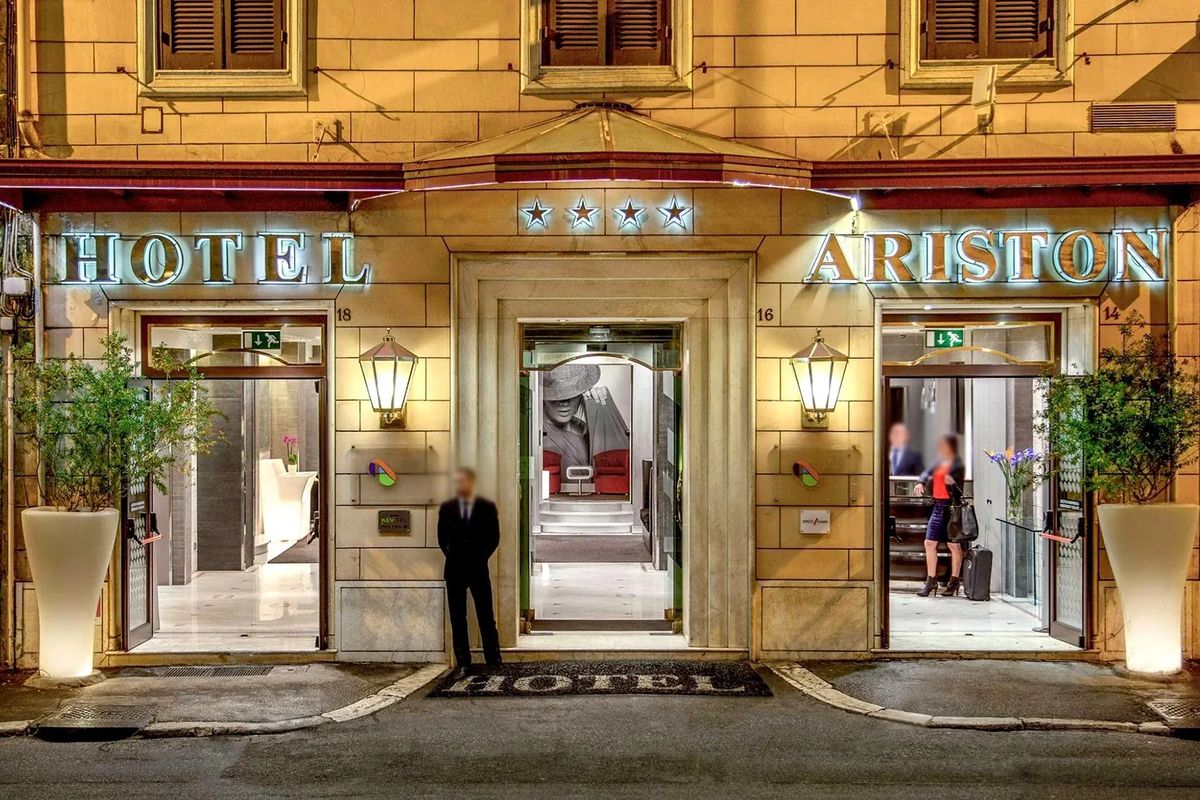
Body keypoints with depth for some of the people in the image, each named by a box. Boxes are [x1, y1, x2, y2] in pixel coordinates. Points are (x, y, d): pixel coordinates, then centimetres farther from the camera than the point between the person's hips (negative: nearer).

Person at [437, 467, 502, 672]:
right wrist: (452, 556, 3)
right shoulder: (446, 508, 4)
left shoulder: (487, 507, -1)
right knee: (457, 618, 3)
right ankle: (463, 662, 8)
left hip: (478, 569, -2)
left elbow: (494, 537, 3)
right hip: (454, 570, 2)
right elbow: (442, 538, 11)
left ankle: (493, 660, 4)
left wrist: (481, 557, -1)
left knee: (486, 616, -1)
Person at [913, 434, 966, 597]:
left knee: (953, 545, 2)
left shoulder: (957, 464, -7)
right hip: (938, 506, 7)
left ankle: (954, 581, 12)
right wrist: (921, 483, 6)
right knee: (929, 543, 5)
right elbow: (928, 473, 25)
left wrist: (952, 482, -33)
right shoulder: (940, 463, 13)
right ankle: (931, 580, 13)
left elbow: (960, 488, -12)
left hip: (951, 506, -7)